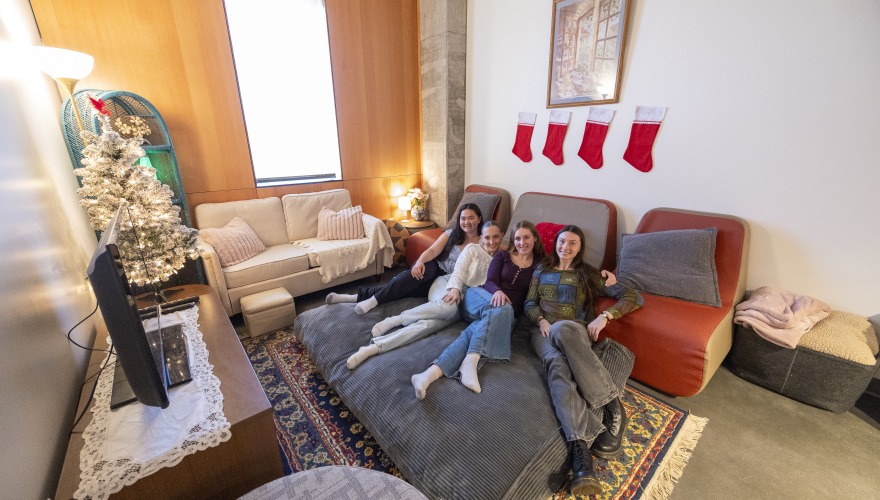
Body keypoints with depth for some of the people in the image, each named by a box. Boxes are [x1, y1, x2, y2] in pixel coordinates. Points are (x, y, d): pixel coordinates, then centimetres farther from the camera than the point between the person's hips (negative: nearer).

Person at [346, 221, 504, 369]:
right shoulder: (473, 249, 7)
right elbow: (459, 271, -5)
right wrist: (455, 289, -25)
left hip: (463, 303, 1)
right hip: (447, 285, -1)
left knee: (430, 324, -29)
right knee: (448, 306, -40)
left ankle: (374, 347, -38)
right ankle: (396, 320, -24)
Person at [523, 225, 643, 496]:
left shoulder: (589, 274, 16)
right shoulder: (542, 270, 22)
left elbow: (632, 296, 9)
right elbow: (529, 303, 15)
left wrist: (605, 316, -8)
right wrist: (541, 320, -7)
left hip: (576, 332, -1)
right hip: (544, 331, 1)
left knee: (562, 329, -41)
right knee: (557, 365, -35)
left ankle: (612, 406, -33)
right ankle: (580, 448, -50)